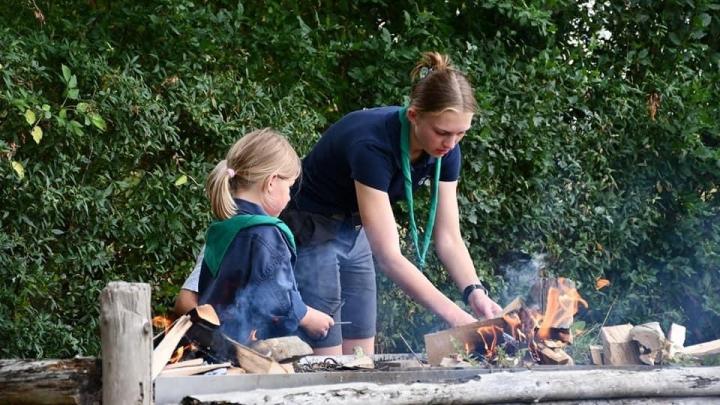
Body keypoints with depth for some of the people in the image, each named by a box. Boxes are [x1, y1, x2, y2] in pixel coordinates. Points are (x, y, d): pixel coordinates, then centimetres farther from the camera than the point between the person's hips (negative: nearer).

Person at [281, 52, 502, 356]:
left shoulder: (446, 149, -13)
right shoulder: (372, 144, -34)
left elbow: (448, 238, -7)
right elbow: (387, 255, -36)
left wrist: (474, 291, -26)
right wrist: (454, 316, -39)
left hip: (355, 234, 7)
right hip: (310, 236, -7)